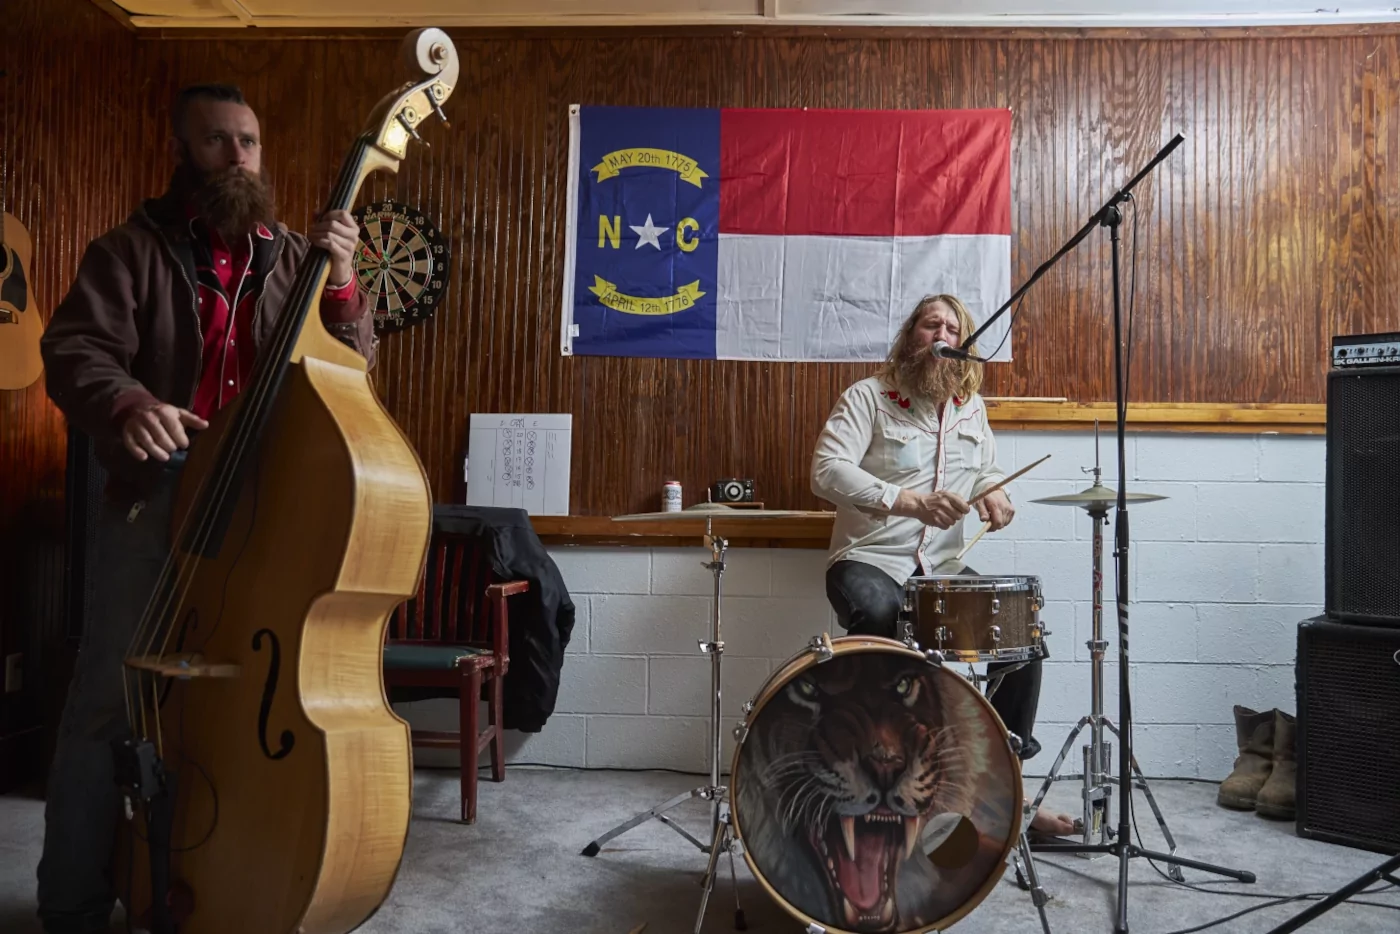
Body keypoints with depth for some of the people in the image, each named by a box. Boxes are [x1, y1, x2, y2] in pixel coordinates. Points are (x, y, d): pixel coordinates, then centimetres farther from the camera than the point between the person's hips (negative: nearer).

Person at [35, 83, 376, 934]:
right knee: (109, 698, 0)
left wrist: (341, 287, -13)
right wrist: (127, 405, -29)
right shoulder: (135, 249, 5)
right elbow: (75, 350, -7)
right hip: (159, 495, -2)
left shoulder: (290, 257, 11)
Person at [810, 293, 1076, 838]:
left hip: (944, 568, 6)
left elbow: (986, 468, 25)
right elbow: (827, 471, -20)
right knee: (876, 614, -38)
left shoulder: (971, 407, 12)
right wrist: (908, 501, -33)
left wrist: (994, 494, -2)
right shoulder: (868, 396, -7)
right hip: (870, 562, -6)